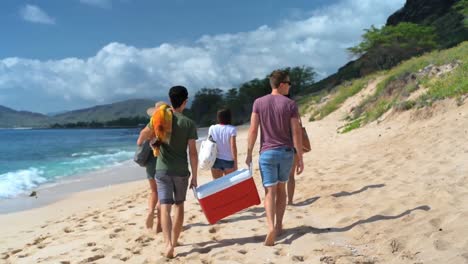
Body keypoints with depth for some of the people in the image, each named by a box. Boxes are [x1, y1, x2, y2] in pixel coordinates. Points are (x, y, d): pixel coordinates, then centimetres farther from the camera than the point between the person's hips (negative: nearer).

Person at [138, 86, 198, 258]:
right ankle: (174, 241, 27)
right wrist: (194, 176, 0)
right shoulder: (189, 123, -5)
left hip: (163, 169, 0)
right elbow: (193, 152, -6)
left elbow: (144, 135, 8)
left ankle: (168, 243, -19)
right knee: (179, 205, 16)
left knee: (165, 207, -3)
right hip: (181, 171, 0)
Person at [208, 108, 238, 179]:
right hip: (228, 161, -3)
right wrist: (235, 162, -6)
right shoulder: (231, 129, -9)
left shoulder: (212, 128, 0)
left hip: (215, 160, 3)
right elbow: (233, 146, -12)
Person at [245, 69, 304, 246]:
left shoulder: (259, 102, -2)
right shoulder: (290, 105, -5)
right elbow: (296, 133, -7)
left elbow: (253, 130, -5)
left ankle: (271, 227, -21)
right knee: (281, 188, 17)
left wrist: (249, 154, 1)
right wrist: (300, 158, -1)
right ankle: (279, 225, 25)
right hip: (286, 152, 1)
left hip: (267, 152, -1)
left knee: (270, 191, -2)